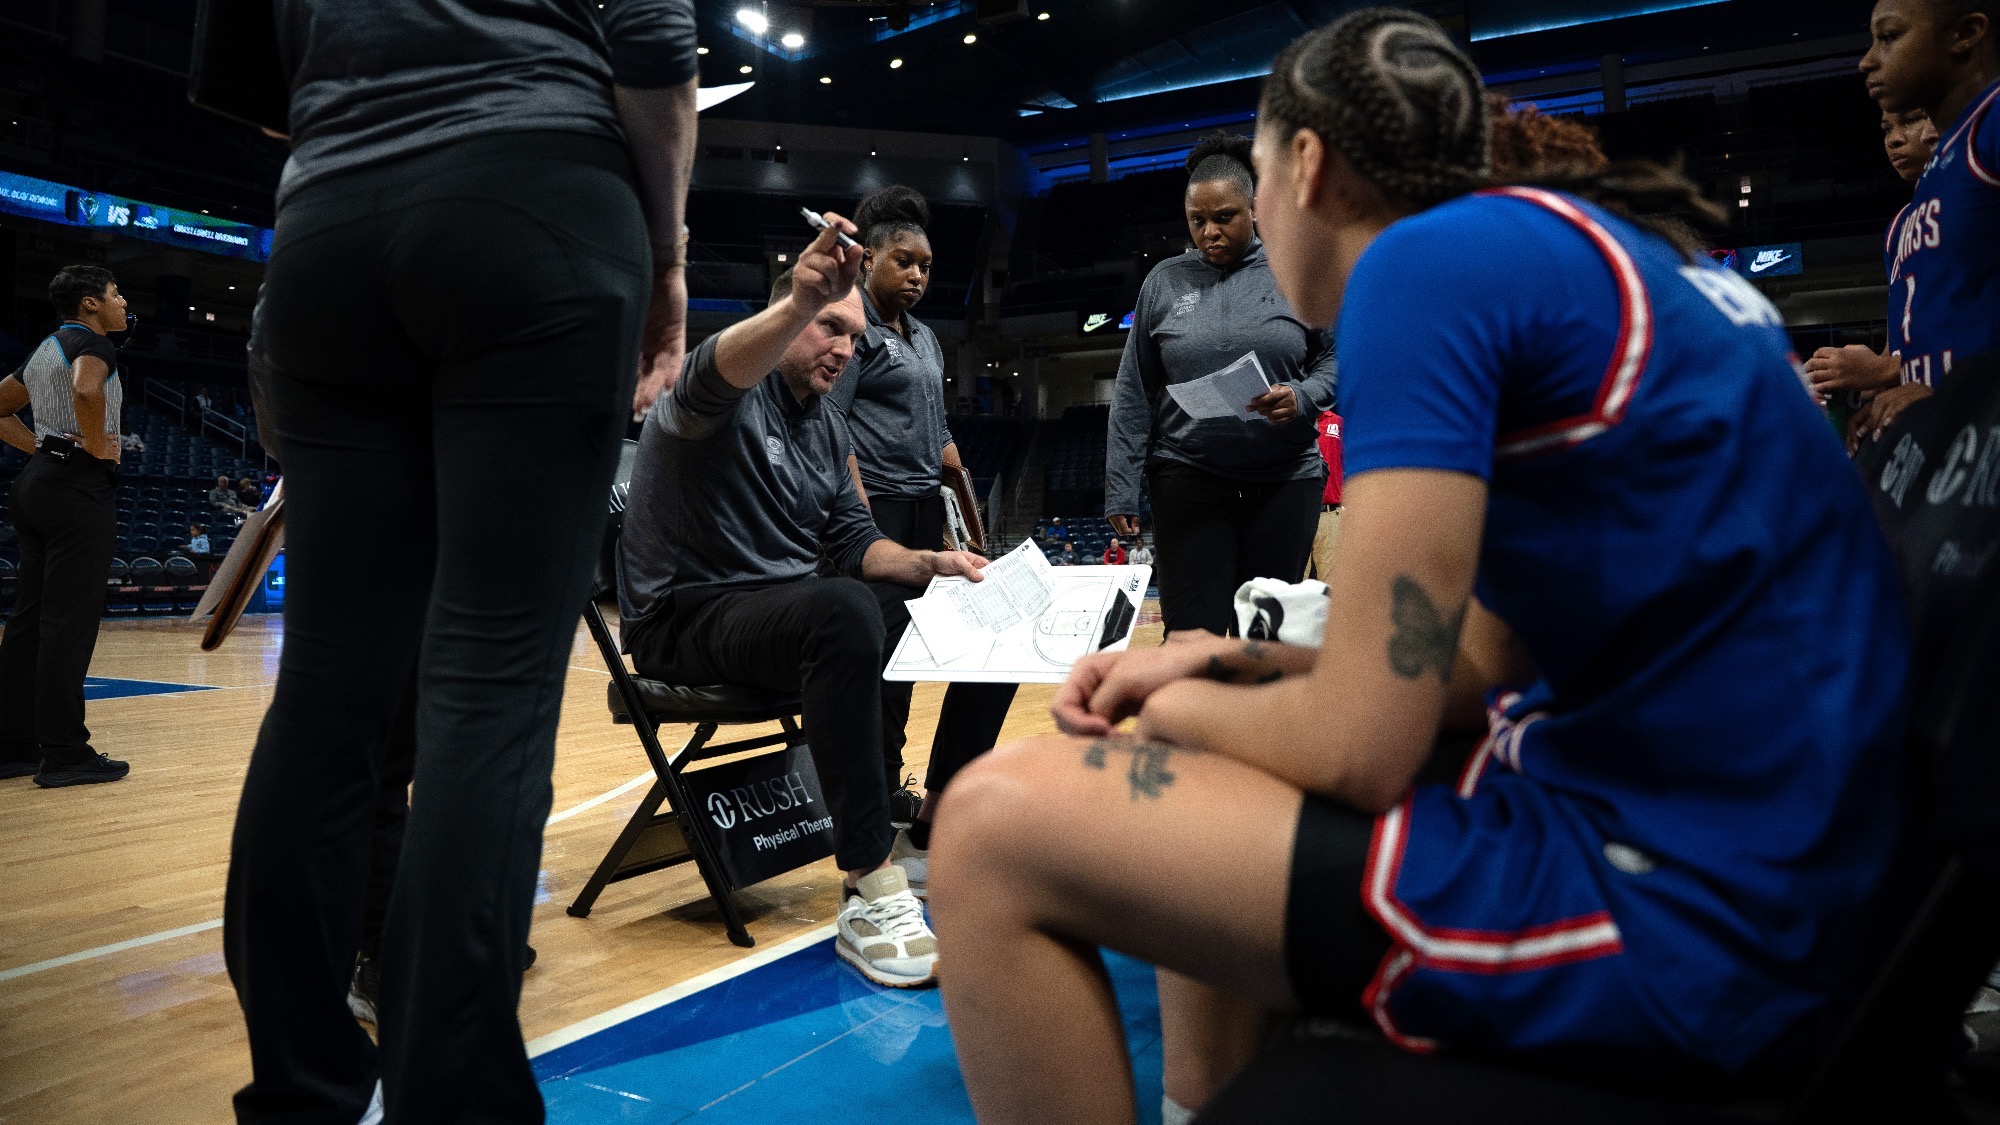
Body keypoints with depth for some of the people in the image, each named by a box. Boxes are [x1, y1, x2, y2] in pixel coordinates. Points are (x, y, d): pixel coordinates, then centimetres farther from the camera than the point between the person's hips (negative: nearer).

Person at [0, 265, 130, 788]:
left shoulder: (46, 349, 20)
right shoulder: (91, 342, -8)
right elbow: (87, 390, -31)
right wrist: (97, 446, -17)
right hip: (79, 484, -10)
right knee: (69, 622, -9)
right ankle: (64, 754, -6)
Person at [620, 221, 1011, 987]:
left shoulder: (827, 428, 16)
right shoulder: (731, 397, -8)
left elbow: (853, 542, 12)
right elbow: (717, 370, -34)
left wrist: (929, 563, -8)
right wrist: (799, 303, -54)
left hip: (794, 608, 8)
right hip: (691, 616, -8)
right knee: (843, 608, -40)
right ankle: (870, 891, -36)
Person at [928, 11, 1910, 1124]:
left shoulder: (1433, 259, -14)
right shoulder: (1598, 255, 15)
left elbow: (1360, 742, -18)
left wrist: (1178, 710, 2)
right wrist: (1231, 664, 7)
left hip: (1672, 911, -10)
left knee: (996, 827, -11)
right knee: (1205, 757, 22)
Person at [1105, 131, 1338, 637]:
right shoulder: (1164, 282, 6)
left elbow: (1334, 361, 9)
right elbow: (1133, 394, 7)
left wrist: (1302, 398, -13)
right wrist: (1120, 489, 2)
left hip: (1284, 478, 1)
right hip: (1189, 478, 0)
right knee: (1193, 632, -5)